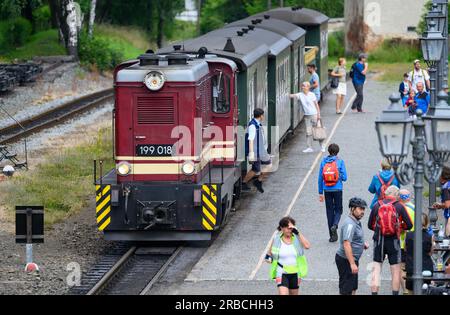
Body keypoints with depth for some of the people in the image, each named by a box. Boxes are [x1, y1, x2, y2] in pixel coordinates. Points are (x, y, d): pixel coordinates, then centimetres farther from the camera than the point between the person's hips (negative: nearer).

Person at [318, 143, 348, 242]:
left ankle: (332, 236, 11)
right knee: (338, 209, 12)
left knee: (329, 211, 9)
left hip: (327, 190, 2)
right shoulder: (340, 162, -6)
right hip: (337, 190, -2)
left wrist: (320, 193, 9)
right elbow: (344, 178, -8)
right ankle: (335, 225, -18)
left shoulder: (323, 162, 1)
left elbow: (320, 178, 3)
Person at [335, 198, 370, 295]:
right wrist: (352, 264, -31)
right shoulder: (350, 224, -21)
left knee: (353, 288, 16)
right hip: (346, 260, -11)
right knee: (346, 290, -7)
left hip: (352, 259, 11)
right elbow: (346, 244, -29)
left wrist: (363, 244, 9)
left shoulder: (356, 222, 13)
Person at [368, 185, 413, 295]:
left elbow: (370, 225, 6)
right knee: (396, 271, 8)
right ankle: (395, 293, 10)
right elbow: (409, 225, -2)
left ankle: (374, 292, -1)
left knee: (376, 269, 6)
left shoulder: (377, 206, 1)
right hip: (393, 241, -1)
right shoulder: (399, 206, -4)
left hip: (379, 241, 1)